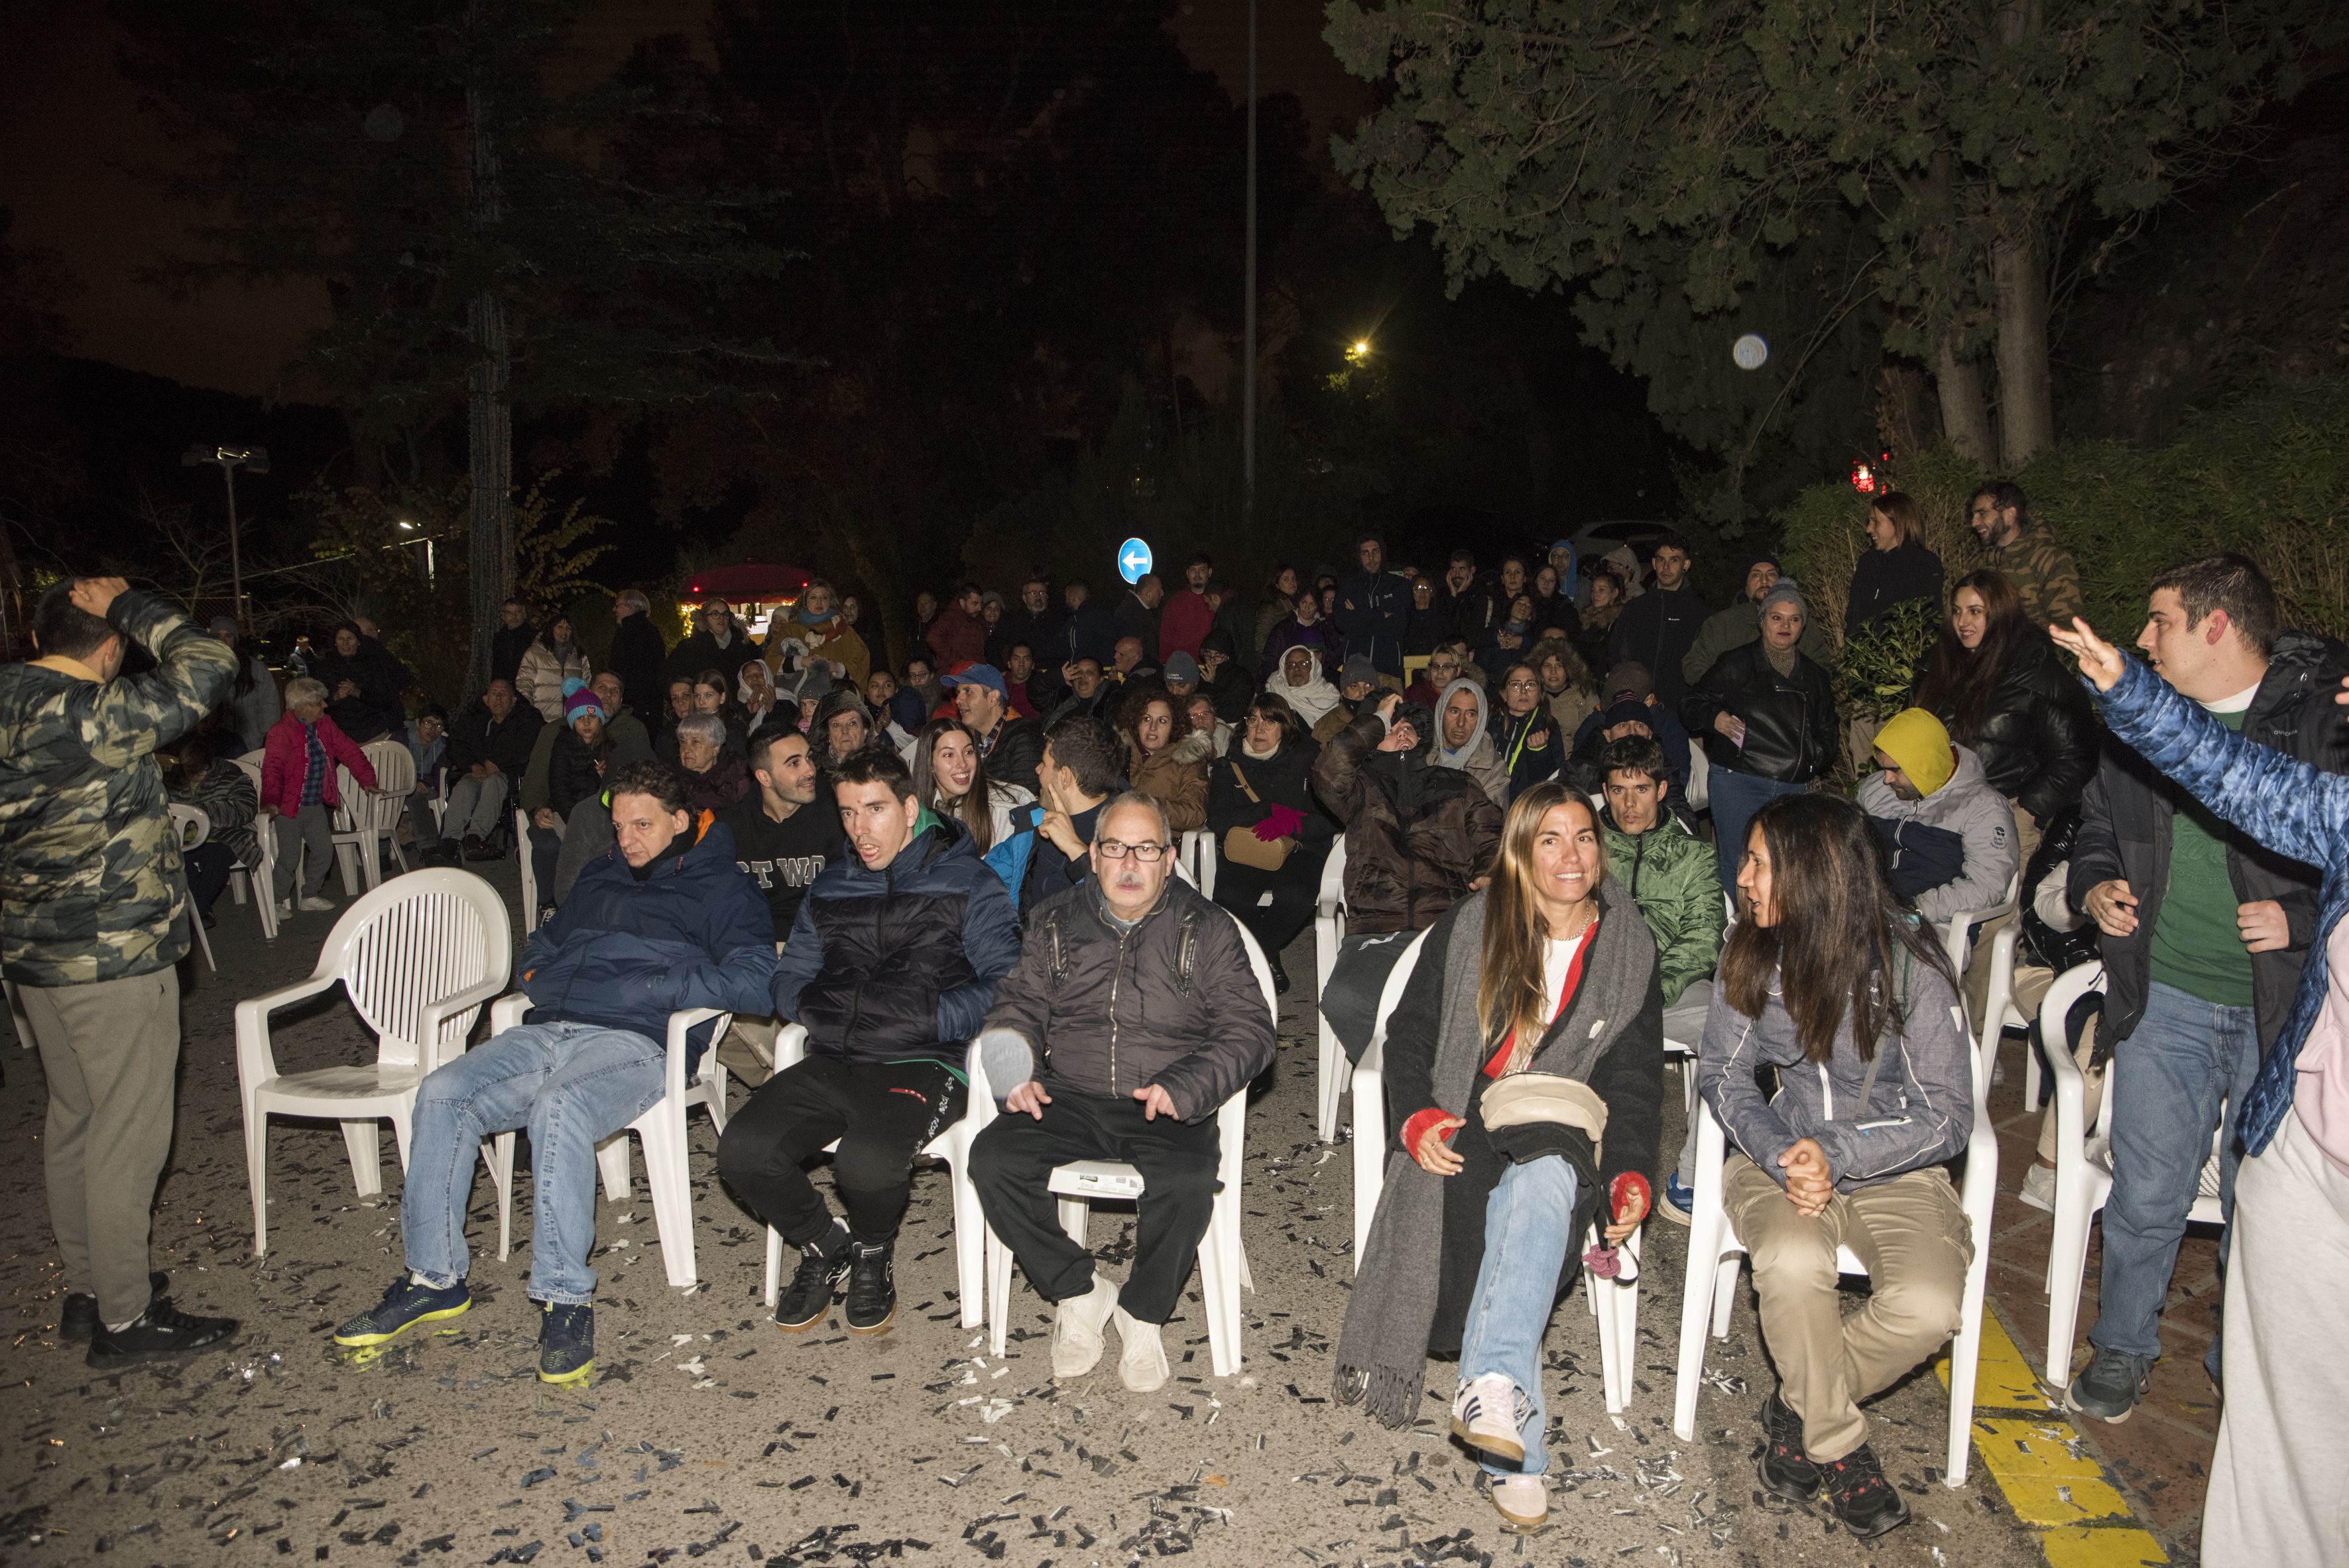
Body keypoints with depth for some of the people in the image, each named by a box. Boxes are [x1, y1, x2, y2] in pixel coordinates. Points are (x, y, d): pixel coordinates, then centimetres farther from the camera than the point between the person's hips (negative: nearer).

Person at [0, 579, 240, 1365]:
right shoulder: (97, 717, -22)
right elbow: (211, 668, -23)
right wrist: (130, 606, -14)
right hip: (115, 958, -9)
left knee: (74, 1122, 19)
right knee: (127, 1135, 1)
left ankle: (86, 1289, 31)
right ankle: (124, 1317, 11)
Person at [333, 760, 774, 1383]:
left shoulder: (720, 889, 7)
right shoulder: (598, 880, 28)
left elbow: (753, 980, -8)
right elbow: (541, 946, 39)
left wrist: (651, 987, -12)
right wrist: (541, 977, 14)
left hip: (638, 1041, -7)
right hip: (551, 1029, 7)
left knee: (559, 1107, -36)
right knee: (442, 1094, -16)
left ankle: (566, 1298, -28)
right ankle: (434, 1277, -5)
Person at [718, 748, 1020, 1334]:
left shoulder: (968, 883, 3)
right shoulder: (829, 889, 21)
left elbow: (1007, 983, -6)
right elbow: (788, 976, 23)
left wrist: (931, 1017, -17)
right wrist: (814, 1006, 1)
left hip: (923, 1063, -5)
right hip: (834, 1061, 5)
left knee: (868, 1163, -34)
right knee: (742, 1151, -20)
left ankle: (873, 1253, 5)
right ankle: (824, 1245, 11)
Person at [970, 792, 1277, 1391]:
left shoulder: (1208, 930, 4)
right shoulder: (1056, 923, 13)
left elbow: (1249, 1031, -1)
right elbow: (1018, 1006, 18)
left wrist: (1185, 1088, -17)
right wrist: (1018, 1072, -3)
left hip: (1167, 1109, -3)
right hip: (1069, 1098, 3)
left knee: (1185, 1180, -33)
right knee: (992, 1159, -23)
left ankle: (1145, 1312, -4)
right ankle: (1079, 1292, -3)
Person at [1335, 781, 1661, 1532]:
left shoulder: (1629, 950, 9)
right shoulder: (1468, 930, 5)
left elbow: (1634, 1080, 9)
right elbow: (1409, 1033, 6)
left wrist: (1629, 1176, -8)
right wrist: (1417, 1118, -12)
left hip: (1562, 1136, 0)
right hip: (1465, 1128, 1)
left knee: (1543, 1182, -38)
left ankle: (1490, 1387, -51)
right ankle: (1517, 1450, -30)